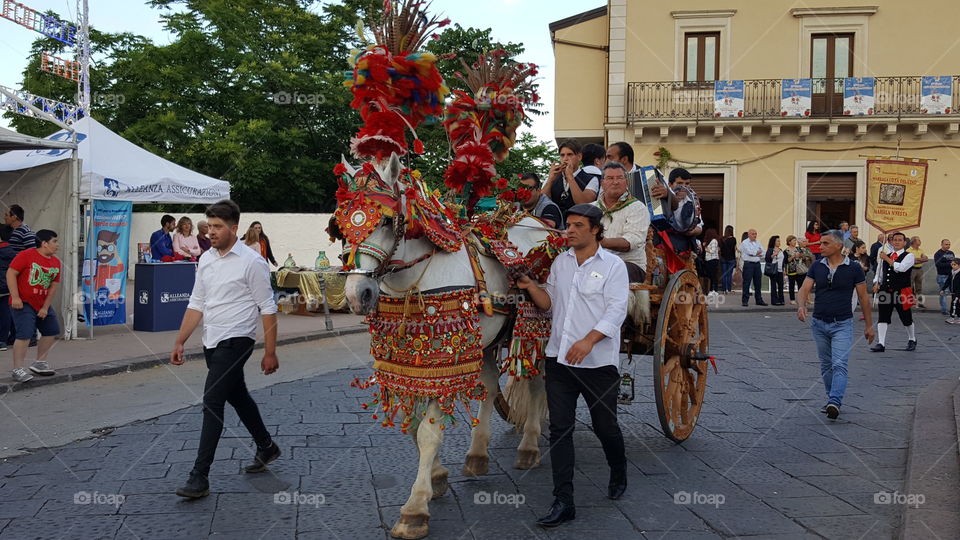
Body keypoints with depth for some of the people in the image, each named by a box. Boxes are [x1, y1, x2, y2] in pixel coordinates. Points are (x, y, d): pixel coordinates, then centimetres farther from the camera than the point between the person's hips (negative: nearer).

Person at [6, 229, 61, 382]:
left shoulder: (56, 262, 6)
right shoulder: (26, 255, -13)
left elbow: (54, 286, 6)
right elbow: (11, 273, -14)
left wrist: (45, 307, 0)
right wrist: (15, 297, -20)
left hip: (43, 305, 8)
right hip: (23, 303, -8)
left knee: (51, 331, 13)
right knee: (25, 334, -16)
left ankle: (39, 363, 29)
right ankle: (18, 370, -9)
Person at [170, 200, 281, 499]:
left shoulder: (252, 262, -12)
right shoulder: (205, 260, 8)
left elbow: (267, 309, -10)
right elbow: (196, 305, 13)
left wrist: (270, 352, -11)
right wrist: (180, 342, 8)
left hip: (236, 341, -8)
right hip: (211, 341, 8)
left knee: (212, 402, -13)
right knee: (238, 397, 19)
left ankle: (199, 477, -9)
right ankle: (266, 447, 39)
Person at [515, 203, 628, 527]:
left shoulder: (613, 265, -4)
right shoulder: (560, 262, 10)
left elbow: (616, 311, -13)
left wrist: (589, 340, -26)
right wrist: (530, 287, -4)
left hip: (598, 361, -4)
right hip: (559, 357, 4)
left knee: (605, 425, 11)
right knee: (560, 428, 1)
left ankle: (618, 476, 41)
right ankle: (563, 502, 5)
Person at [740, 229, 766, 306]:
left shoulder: (758, 243, 17)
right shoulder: (745, 243, -3)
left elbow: (762, 253, 7)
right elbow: (749, 252, -16)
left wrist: (754, 253, -9)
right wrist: (758, 252, -1)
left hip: (757, 264, 6)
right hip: (748, 264, -6)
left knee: (758, 283, 10)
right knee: (747, 283, -5)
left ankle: (759, 300, 17)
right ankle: (745, 301, -2)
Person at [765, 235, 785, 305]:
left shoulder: (781, 250, 17)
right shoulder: (770, 250, -4)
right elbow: (766, 259, -13)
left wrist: (783, 269, 18)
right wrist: (773, 255, -23)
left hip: (780, 270, 6)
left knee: (781, 285, 4)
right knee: (773, 285, -3)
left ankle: (781, 300, 11)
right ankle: (774, 301, -1)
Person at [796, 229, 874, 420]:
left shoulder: (853, 268, -6)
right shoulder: (816, 266, 3)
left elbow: (863, 297, 0)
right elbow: (805, 288, -4)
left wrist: (869, 325, 2)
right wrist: (801, 305, -26)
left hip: (842, 324, -4)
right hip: (819, 324, 4)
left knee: (839, 365, -15)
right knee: (826, 366, 13)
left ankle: (835, 403, -24)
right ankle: (832, 400, 26)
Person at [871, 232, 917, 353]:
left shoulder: (908, 256, -3)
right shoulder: (886, 255, 13)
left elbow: (901, 268, -22)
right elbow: (880, 272, 20)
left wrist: (887, 259, -15)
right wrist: (876, 283, 2)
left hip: (901, 292, -4)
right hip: (885, 291, 4)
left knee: (906, 319, 10)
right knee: (882, 318, -3)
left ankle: (912, 340, 33)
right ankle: (881, 344, -2)